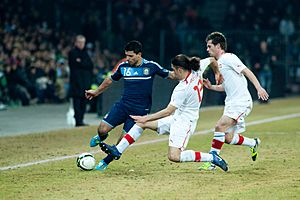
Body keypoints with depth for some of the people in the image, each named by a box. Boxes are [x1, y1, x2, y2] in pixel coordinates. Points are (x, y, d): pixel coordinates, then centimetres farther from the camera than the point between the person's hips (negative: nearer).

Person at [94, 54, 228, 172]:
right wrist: (217, 73, 37)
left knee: (174, 156, -23)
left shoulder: (182, 89, -25)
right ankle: (117, 150, 8)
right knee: (141, 123, 6)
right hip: (176, 118, 10)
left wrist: (146, 118, -16)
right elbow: (211, 60, 15)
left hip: (184, 122, -10)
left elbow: (168, 111, -22)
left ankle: (212, 158, -11)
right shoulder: (196, 71, -3)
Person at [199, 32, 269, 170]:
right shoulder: (218, 64, 19)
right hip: (231, 104, 9)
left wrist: (259, 88, -24)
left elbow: (246, 71, -14)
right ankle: (253, 143, 29)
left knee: (220, 126, -21)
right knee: (228, 138, 5)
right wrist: (211, 87, 12)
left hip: (241, 102, -9)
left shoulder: (228, 58, -8)